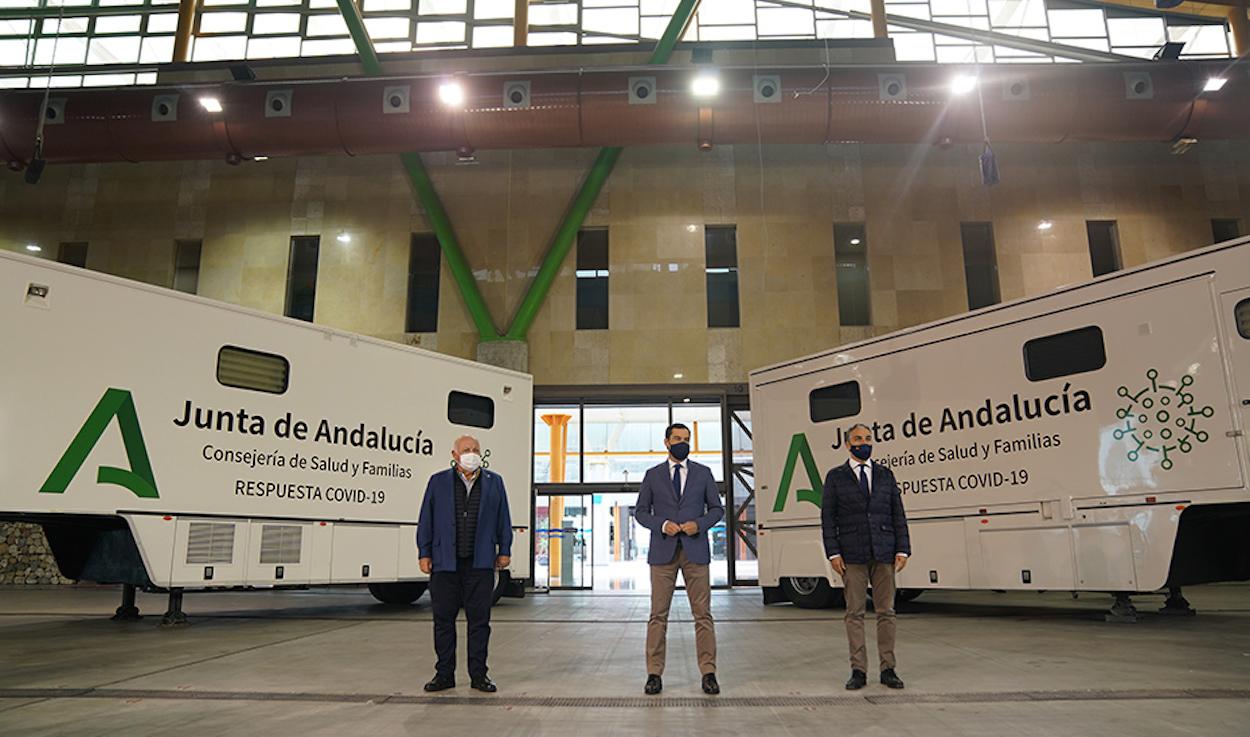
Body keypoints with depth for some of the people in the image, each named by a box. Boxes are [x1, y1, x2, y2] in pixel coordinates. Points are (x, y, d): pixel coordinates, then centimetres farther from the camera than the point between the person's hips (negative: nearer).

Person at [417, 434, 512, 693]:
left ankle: (478, 674, 13)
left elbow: (503, 519, 12)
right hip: (445, 563, 0)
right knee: (444, 619, 5)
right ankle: (444, 674, 16)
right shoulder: (438, 482, 8)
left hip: (480, 564, 0)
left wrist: (504, 551, 8)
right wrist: (424, 554, 2)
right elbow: (426, 520, 7)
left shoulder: (494, 482, 10)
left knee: (480, 619, 3)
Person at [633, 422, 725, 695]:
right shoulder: (653, 475, 8)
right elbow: (640, 512, 8)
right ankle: (654, 673, 9)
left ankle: (708, 673, 8)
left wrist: (699, 524, -9)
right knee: (658, 615, 2)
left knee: (703, 614, 1)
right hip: (663, 551, 0)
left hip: (695, 550, 0)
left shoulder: (703, 473, 8)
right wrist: (662, 525, -10)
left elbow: (717, 508, 10)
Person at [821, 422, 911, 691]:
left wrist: (902, 549, 1)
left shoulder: (885, 475, 12)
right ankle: (858, 671, 9)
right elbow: (828, 517, 1)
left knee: (886, 611, 5)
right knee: (854, 613, 2)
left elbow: (898, 515, 9)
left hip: (883, 553, 2)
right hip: (852, 555, -2)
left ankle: (887, 669, 15)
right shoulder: (836, 476, 5)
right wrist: (833, 552, -7)